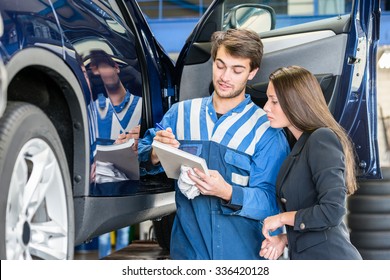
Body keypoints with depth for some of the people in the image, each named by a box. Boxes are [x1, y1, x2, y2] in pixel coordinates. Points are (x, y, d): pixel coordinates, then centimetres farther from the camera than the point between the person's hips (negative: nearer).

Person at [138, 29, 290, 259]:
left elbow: (270, 202, -11)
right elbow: (143, 160, 2)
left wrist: (227, 192, -28)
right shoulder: (180, 113, 3)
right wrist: (155, 154, -20)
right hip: (188, 251, 2)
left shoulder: (267, 130, -6)